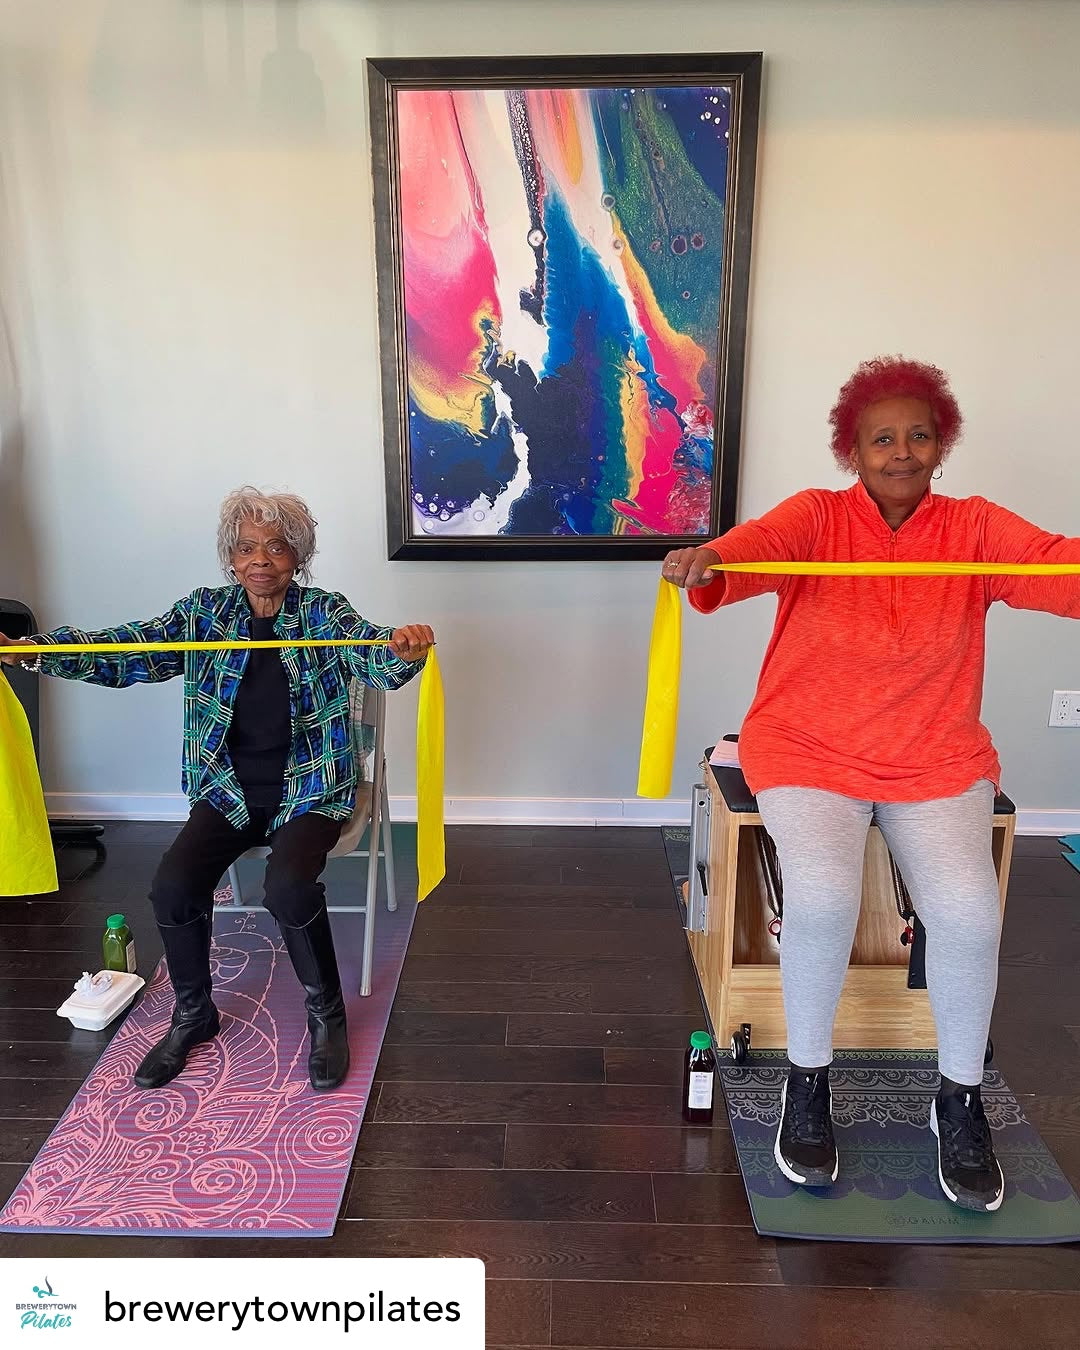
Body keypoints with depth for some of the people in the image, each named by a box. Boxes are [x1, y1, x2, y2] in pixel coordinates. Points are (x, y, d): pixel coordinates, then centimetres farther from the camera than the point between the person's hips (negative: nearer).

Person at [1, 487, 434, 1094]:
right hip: (229, 789, 3)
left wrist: (403, 648, -46)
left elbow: (376, 659, -21)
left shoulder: (324, 611, -4)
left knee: (289, 887, -28)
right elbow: (126, 651, -6)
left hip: (309, 788, -3)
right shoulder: (204, 612, 4)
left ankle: (327, 1015, 0)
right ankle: (193, 1015, 10)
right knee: (173, 886, -18)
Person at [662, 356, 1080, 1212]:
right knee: (822, 896, -26)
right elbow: (759, 546, -24)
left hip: (938, 762, 2)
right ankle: (808, 1082, 2)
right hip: (809, 751, -1)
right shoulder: (816, 516, -2)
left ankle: (961, 1100, 9)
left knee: (969, 909, -20)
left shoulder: (975, 528, 3)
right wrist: (706, 563, -48)